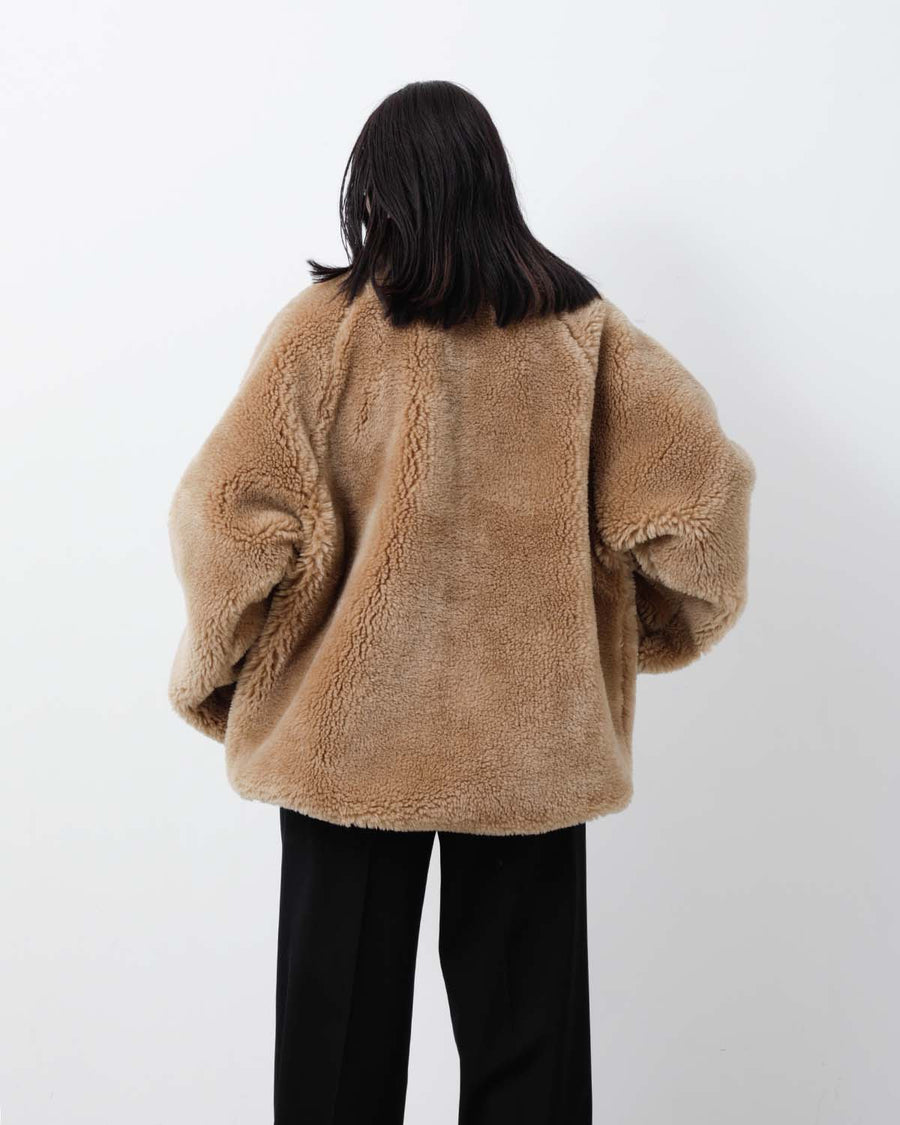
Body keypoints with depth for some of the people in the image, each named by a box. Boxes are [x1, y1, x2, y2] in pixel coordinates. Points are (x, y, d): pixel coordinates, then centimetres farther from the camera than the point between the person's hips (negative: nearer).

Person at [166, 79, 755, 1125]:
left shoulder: (328, 323, -6)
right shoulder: (577, 323, 0)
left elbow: (230, 508, -15)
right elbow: (702, 479, -5)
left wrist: (217, 671, 0)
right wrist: (654, 625, 10)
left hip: (353, 726, -1)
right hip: (529, 734, 2)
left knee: (347, 1007, 14)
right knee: (522, 1008, 15)